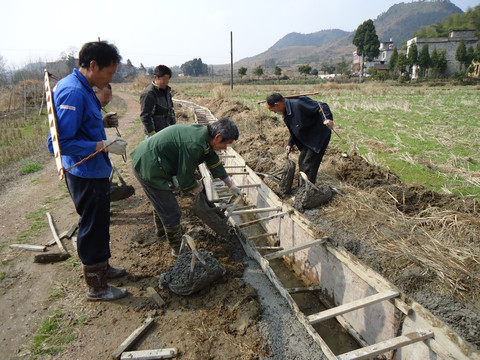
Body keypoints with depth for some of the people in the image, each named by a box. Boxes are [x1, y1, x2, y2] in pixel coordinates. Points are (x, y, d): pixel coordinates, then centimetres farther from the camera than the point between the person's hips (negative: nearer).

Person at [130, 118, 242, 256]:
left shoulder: (203, 133, 3)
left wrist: (230, 185, 28)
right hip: (149, 169, -11)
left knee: (161, 202, 31)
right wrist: (197, 186, 3)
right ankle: (178, 249, 20)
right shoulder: (194, 144, -29)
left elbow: (214, 161, 19)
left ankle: (161, 231, 54)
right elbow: (185, 180, -21)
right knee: (172, 213, -1)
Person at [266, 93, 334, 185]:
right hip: (307, 140, 10)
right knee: (302, 162, 17)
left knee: (308, 166, -9)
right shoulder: (285, 112, 5)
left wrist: (327, 119, -46)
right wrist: (290, 144, 22)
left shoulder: (299, 103, -27)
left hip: (319, 137, -10)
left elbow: (321, 106, -29)